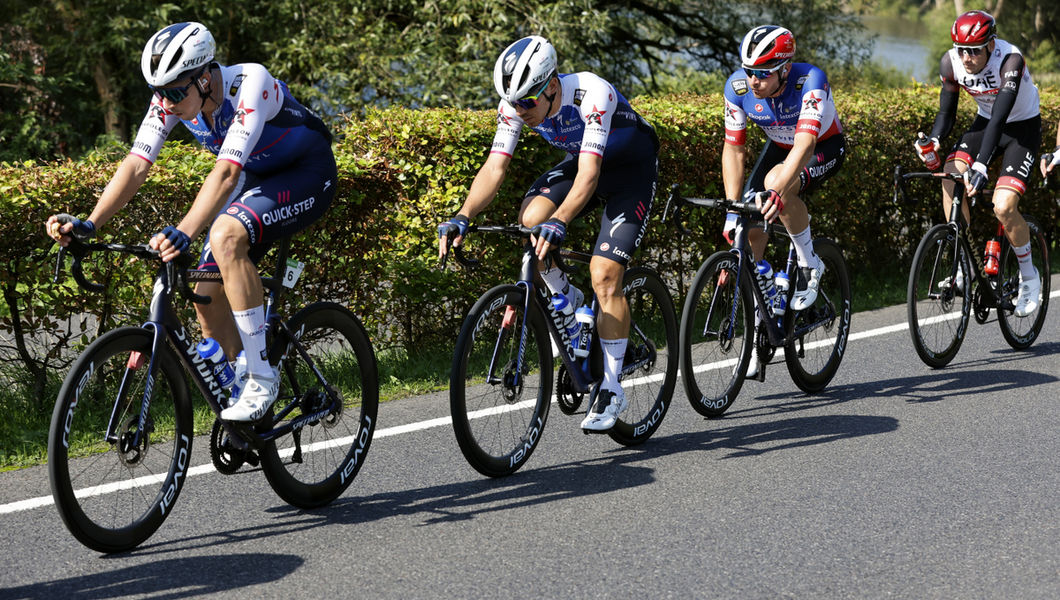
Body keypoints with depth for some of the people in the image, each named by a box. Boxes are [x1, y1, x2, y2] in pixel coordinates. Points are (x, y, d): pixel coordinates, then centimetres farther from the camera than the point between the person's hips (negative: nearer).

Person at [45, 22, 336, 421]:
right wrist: (88, 225, -32)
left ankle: (262, 379, -25)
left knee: (226, 235, -33)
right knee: (208, 300, -2)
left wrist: (183, 233, -56)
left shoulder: (250, 84, -34)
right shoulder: (172, 99, -15)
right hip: (257, 178, 8)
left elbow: (227, 172, -44)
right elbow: (137, 164, -18)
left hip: (308, 176, -8)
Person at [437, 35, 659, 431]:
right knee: (531, 218, -25)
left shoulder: (593, 95, -36)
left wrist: (559, 223, -58)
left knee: (604, 274, -17)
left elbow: (589, 173, -44)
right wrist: (463, 217, -36)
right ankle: (568, 302, 2)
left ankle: (612, 390, -6)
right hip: (582, 160, 5)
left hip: (632, 165, -5)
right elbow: (494, 167, -21)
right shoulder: (517, 104, -19)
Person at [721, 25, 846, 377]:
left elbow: (805, 142, -44)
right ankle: (757, 328, 2)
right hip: (779, 147, 5)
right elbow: (733, 149, -17)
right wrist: (732, 211, -23)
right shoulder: (738, 87, -22)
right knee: (750, 230, -11)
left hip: (824, 148, -5)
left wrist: (778, 192, -57)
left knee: (776, 183, -35)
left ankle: (809, 265, -12)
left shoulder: (810, 80, -35)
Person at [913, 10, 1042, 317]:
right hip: (985, 122, 5)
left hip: (1022, 127, -5)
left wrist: (981, 167, -50)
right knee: (951, 176, -23)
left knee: (1003, 207, -21)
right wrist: (934, 139, -29)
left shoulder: (1010, 60, -32)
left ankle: (1029, 277, 4)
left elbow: (999, 117, -40)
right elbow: (946, 112, -7)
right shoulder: (951, 62, -17)